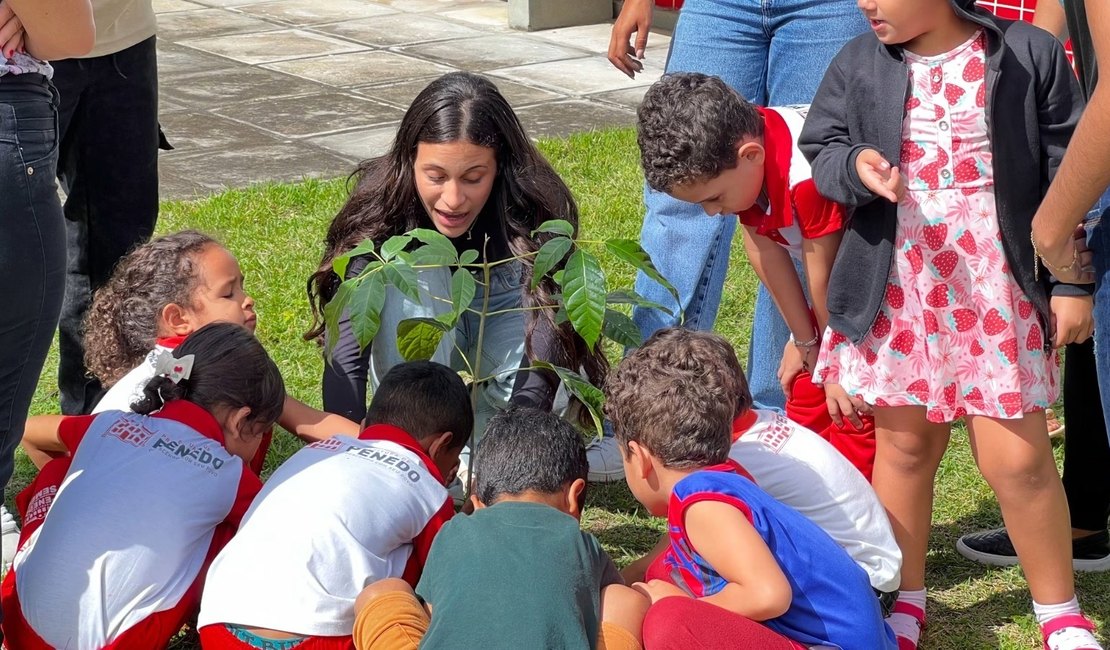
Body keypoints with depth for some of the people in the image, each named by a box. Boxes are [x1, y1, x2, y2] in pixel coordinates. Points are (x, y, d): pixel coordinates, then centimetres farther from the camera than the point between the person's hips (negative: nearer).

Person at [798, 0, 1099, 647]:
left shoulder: (1030, 55, -5)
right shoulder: (860, 64, 3)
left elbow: (1067, 174, -1)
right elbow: (820, 148, 6)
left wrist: (1072, 284, -1)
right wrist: (856, 166, -18)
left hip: (998, 292, -2)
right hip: (897, 294, 3)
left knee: (1019, 460, 0)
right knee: (904, 444, 12)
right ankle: (906, 597, 31)